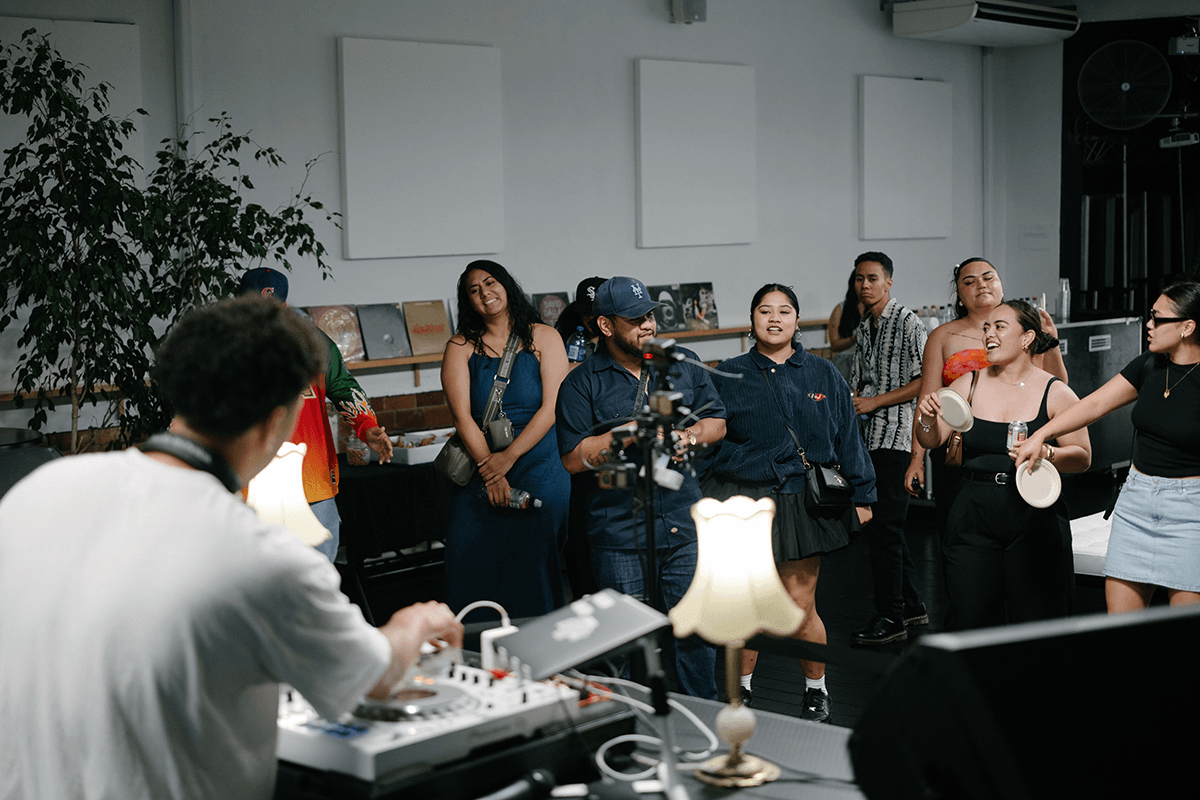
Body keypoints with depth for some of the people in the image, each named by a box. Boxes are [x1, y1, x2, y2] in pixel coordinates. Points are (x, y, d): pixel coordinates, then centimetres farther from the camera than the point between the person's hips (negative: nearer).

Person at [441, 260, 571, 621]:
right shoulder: (461, 347, 5)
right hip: (480, 471, 1)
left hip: (540, 468, -1)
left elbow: (551, 408, -5)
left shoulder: (544, 338, 3)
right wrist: (489, 472, -15)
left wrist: (508, 458, -14)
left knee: (534, 563, -1)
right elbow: (462, 416, -4)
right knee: (474, 562, -2)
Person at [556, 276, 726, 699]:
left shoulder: (683, 363, 10)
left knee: (697, 630, 8)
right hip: (620, 533, -3)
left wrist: (687, 436, -9)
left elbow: (717, 422, 13)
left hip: (685, 525, 3)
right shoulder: (582, 383, -3)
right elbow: (574, 458, -9)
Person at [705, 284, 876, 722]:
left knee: (800, 607, 1)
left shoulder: (823, 375, 8)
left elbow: (847, 438, 11)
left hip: (802, 502, 0)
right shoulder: (729, 376, 5)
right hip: (743, 501, 0)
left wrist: (861, 495, 10)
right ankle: (740, 691, 23)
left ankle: (816, 690, 22)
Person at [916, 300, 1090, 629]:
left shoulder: (1054, 393, 0)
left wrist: (1045, 453, -18)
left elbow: (1083, 457, 0)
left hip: (1035, 519, -2)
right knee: (968, 624, 2)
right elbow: (931, 440, 3)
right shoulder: (970, 384, 6)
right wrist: (927, 418, -18)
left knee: (1036, 623, 1)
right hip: (974, 521, 2)